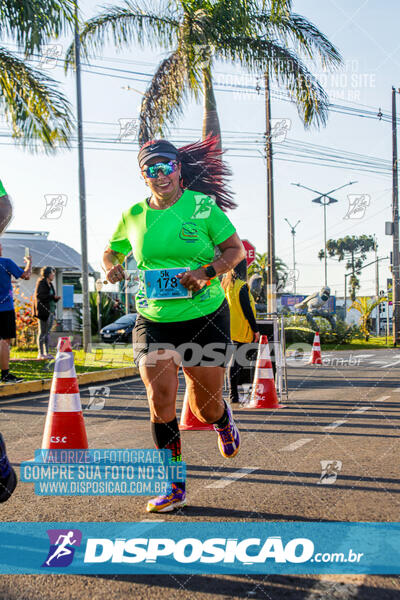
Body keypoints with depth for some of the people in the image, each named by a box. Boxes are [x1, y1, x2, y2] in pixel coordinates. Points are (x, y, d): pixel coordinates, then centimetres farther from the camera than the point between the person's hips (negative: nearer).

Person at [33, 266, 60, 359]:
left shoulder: (50, 284, 18)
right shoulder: (41, 283, -6)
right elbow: (39, 296, -16)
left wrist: (56, 298, 0)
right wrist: (53, 296, -17)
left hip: (51, 311, 8)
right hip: (43, 311, -8)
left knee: (47, 332, 9)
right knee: (42, 332, -5)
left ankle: (46, 353, 13)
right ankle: (40, 354, -2)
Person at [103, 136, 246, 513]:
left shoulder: (203, 206, -5)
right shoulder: (134, 215, 2)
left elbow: (236, 249, 1)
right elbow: (111, 252, 18)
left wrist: (207, 272, -17)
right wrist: (111, 267, -6)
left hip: (205, 317, -1)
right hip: (152, 322, 2)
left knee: (205, 407, 8)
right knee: (160, 399, -11)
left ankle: (224, 423, 48)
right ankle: (174, 486, 7)